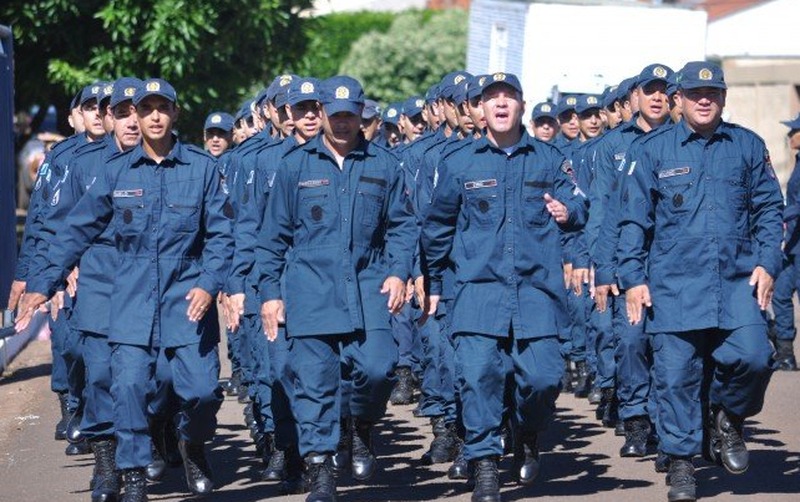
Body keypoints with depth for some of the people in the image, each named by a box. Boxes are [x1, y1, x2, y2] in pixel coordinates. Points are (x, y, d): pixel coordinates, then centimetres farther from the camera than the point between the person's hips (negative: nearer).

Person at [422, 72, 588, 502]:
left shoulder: (548, 160, 10)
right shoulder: (459, 164, 8)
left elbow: (579, 205, 16)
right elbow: (437, 227, 19)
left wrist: (569, 211, -9)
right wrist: (433, 283, 24)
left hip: (537, 289, 0)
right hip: (478, 288, 0)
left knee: (544, 376, -6)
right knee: (479, 374, -11)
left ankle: (528, 436, 24)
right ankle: (484, 464, -2)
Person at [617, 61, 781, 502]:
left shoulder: (748, 146, 10)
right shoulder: (651, 150, 5)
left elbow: (769, 209, 13)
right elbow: (633, 220, 5)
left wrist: (766, 263, 0)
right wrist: (633, 279, -1)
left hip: (737, 282, 1)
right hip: (673, 285, -1)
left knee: (752, 357, -15)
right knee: (676, 374, -2)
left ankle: (727, 417, 14)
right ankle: (680, 460, 12)